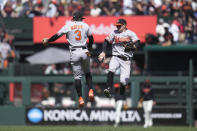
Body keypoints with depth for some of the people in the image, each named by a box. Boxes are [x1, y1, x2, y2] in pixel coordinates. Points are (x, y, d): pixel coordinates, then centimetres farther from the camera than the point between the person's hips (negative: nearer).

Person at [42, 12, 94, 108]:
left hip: (74, 53, -2)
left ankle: (80, 98, -6)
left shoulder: (68, 26, 2)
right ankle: (90, 91, -2)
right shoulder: (85, 25, 8)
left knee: (77, 76, 1)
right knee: (87, 72, 19)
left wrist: (47, 41, 19)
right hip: (84, 52, 2)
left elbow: (57, 36, 4)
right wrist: (89, 50, 20)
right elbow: (91, 39, 11)